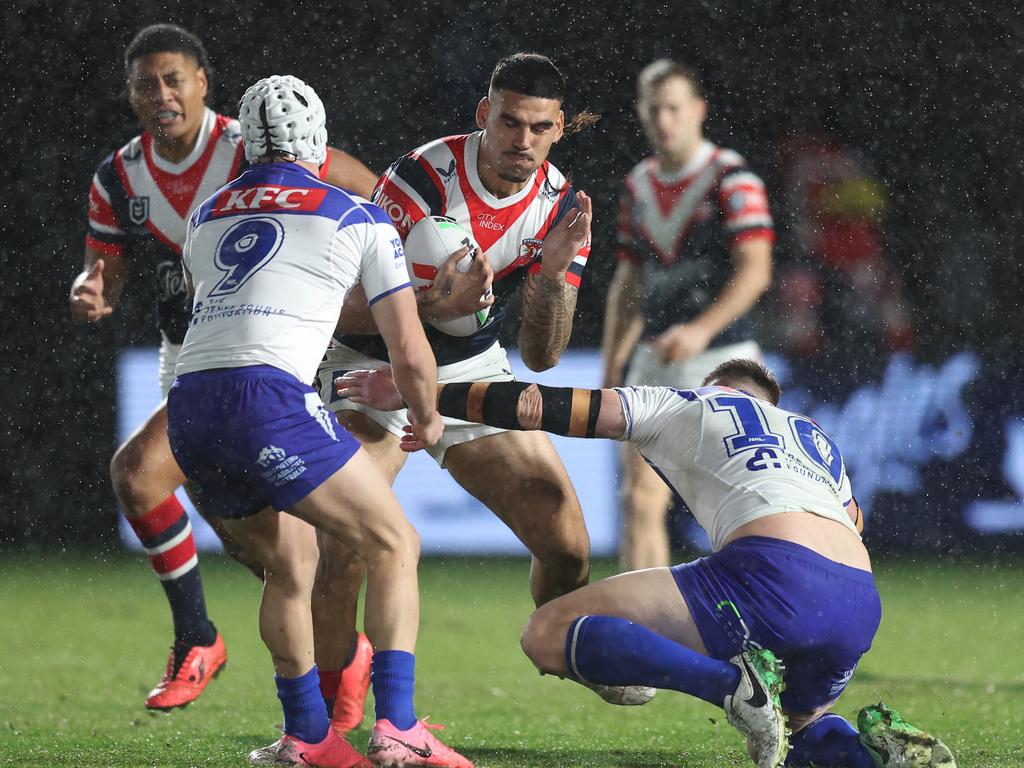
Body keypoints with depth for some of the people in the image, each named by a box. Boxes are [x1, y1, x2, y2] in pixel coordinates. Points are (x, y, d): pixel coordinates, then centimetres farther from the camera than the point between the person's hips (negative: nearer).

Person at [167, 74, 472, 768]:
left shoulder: (206, 216, 24)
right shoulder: (358, 219, 10)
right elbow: (410, 352, 10)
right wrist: (427, 419, 30)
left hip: (188, 407, 6)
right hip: (267, 400, -6)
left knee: (291, 562, 23)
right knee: (394, 546, 3)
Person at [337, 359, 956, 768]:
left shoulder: (684, 405, 24)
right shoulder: (818, 440, 37)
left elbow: (546, 406, 19)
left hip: (774, 570, -6)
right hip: (862, 605, 6)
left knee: (549, 635, -3)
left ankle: (733, 683, -23)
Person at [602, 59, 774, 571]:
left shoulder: (732, 179, -7)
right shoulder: (638, 186, 12)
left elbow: (755, 270, -16)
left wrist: (701, 328, -28)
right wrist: (611, 370, 15)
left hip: (720, 361, -5)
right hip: (654, 364, 5)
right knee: (639, 500, -6)